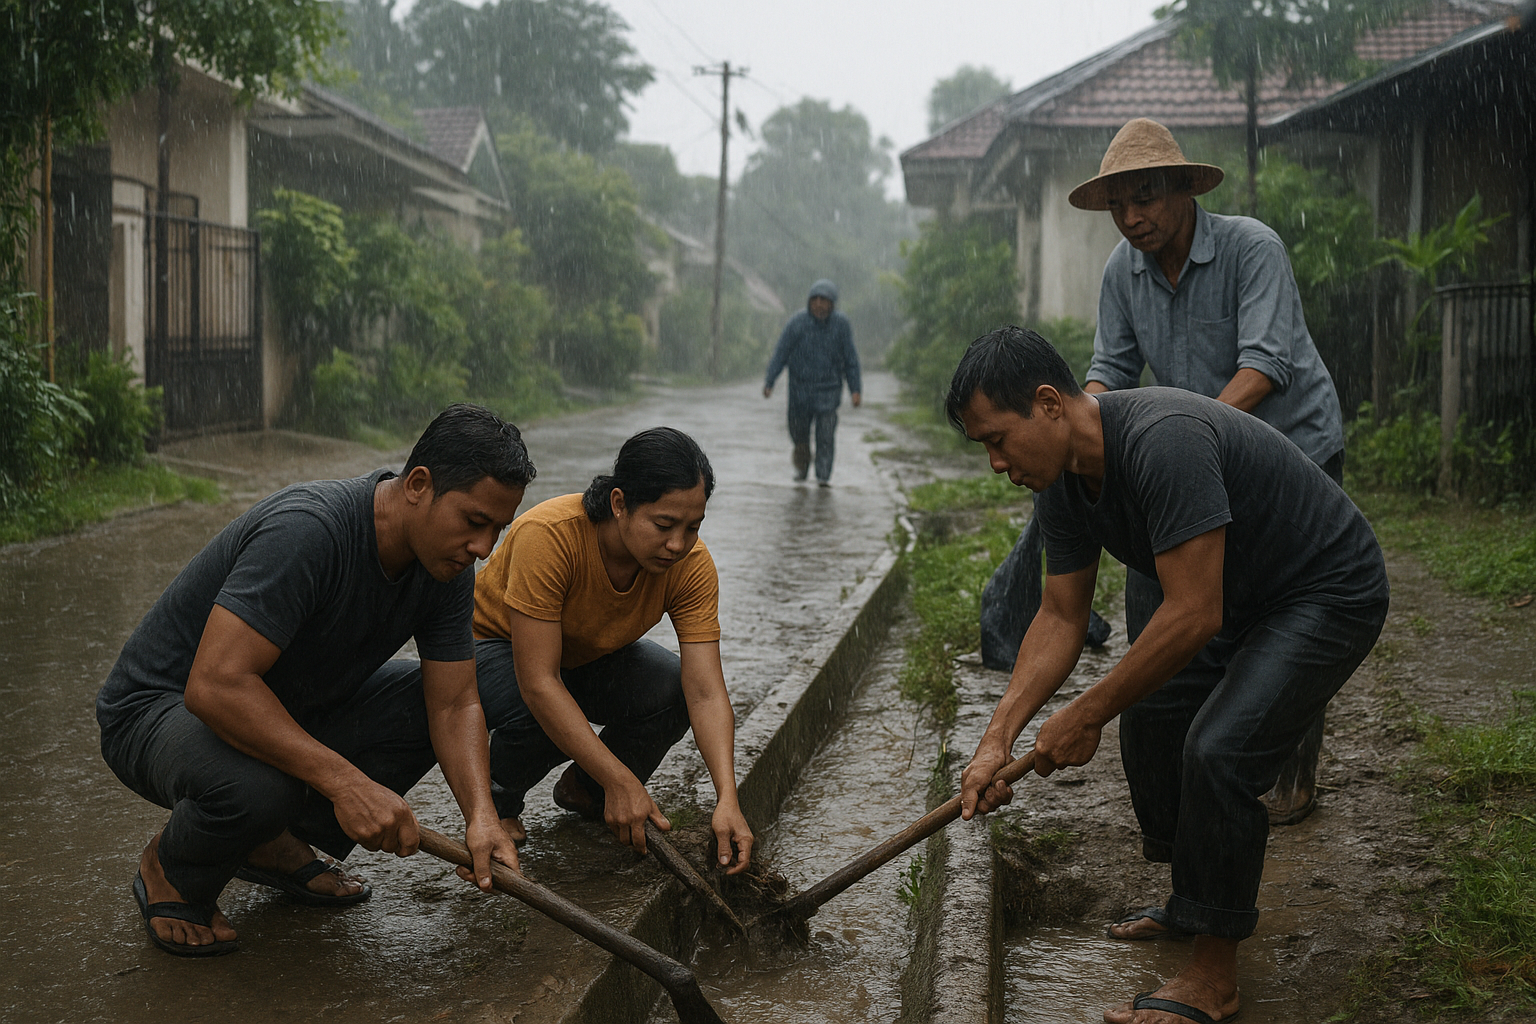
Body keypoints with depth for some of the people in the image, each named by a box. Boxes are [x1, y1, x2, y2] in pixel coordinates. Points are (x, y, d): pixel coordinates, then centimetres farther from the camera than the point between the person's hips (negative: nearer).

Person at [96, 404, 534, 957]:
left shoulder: (445, 564, -8)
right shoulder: (307, 529, -34)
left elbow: (453, 704, -7)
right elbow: (215, 684, -40)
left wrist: (481, 816, -25)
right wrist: (345, 781, -43)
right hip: (162, 705, -8)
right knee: (257, 786, -38)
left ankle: (280, 842, 8)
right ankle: (171, 869, -2)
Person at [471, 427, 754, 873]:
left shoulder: (692, 565, -24)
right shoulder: (548, 535, -38)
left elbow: (706, 693, -27)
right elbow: (538, 684, -39)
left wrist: (727, 800, -41)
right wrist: (620, 782, -41)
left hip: (591, 656, 4)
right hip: (496, 645, -4)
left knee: (676, 689, -24)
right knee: (538, 717, -36)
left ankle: (583, 789, 5)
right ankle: (497, 799, 0)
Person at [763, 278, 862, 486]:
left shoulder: (841, 324, -2)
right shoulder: (797, 322, -5)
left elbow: (851, 358, 5)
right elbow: (781, 353, -2)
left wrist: (855, 389, 2)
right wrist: (769, 381, -8)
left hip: (829, 388, 0)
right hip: (800, 387, 0)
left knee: (826, 434, -8)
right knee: (798, 430, 7)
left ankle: (824, 475, -1)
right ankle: (801, 466, 32)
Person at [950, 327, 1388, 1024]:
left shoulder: (1163, 442, -35)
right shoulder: (1061, 483, -5)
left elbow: (1193, 615, -33)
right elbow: (1060, 618, 2)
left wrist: (1085, 717, -23)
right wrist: (996, 742, -7)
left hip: (1331, 594, -10)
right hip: (1243, 600, 10)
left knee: (1217, 749, -23)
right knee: (1150, 726, 10)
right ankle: (1211, 898, 32)